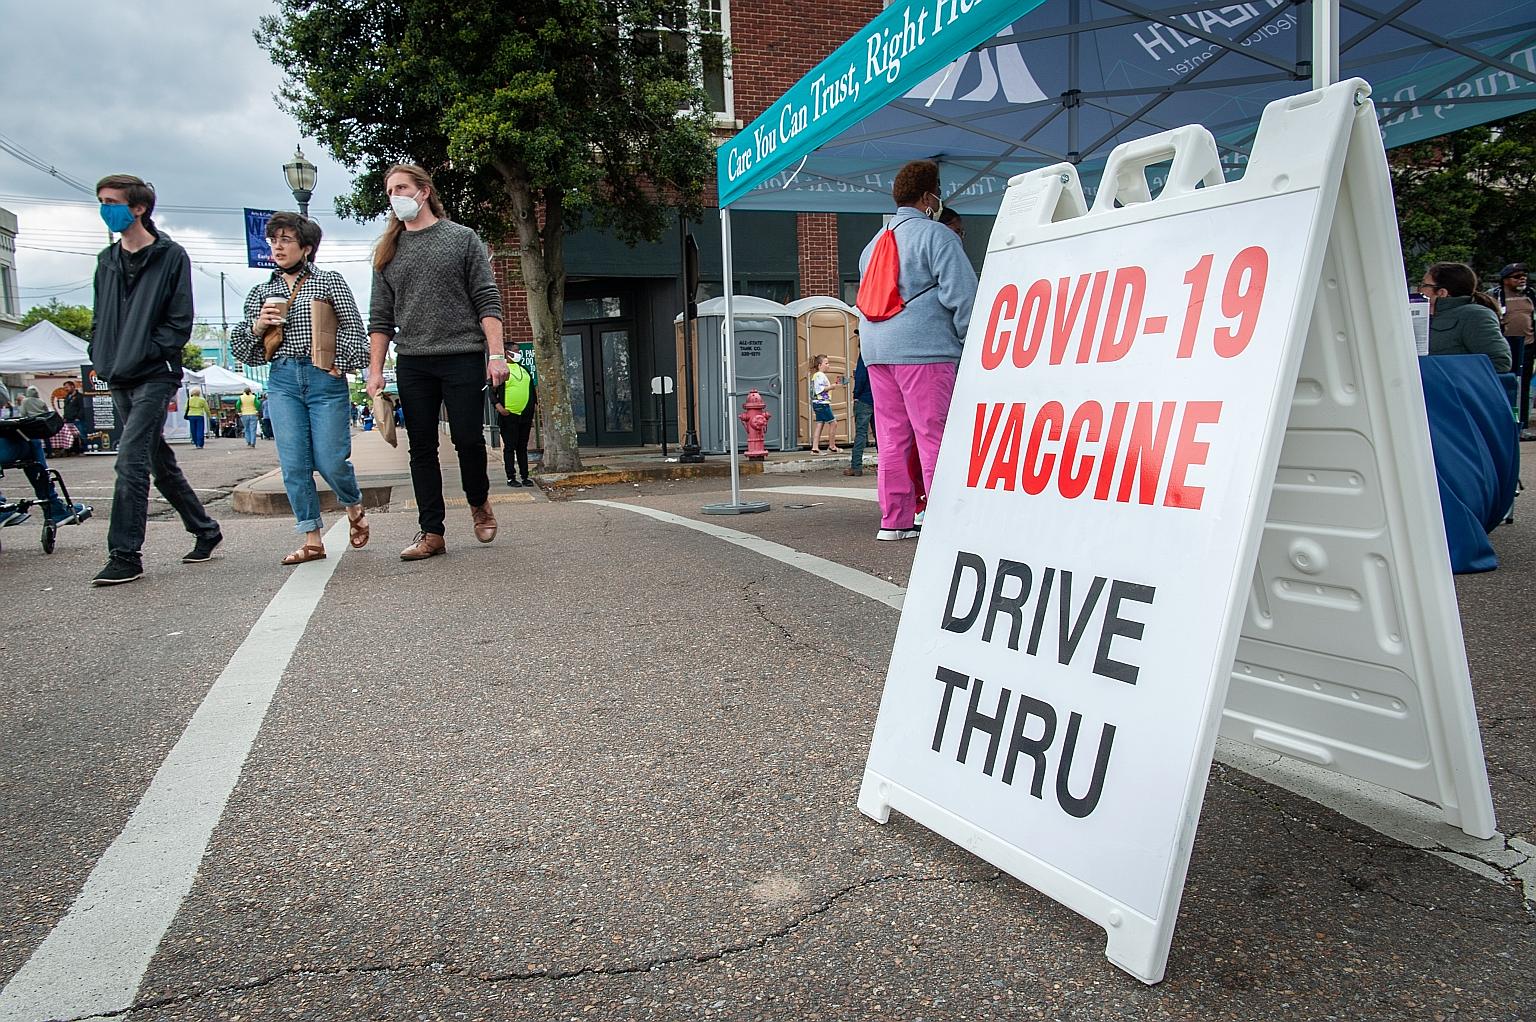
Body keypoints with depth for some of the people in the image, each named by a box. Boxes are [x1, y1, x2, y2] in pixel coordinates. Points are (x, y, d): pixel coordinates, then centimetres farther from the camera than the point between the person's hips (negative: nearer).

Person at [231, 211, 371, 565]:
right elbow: (240, 347, 17)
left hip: (325, 378, -3)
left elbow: (355, 330, 4)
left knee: (330, 461, -7)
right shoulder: (261, 292, 17)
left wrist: (339, 363, -7)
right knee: (293, 464, -2)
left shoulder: (329, 280, 8)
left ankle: (354, 508, 24)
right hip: (282, 380, 4)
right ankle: (312, 539, 4)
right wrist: (257, 324, -1)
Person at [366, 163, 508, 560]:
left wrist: (496, 354, -10)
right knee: (422, 450, 3)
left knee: (468, 440, -5)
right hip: (412, 364, 3)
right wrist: (375, 370, 4)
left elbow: (487, 300, 0)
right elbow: (380, 317, 13)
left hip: (462, 358, -3)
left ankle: (479, 502, 23)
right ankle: (431, 532, 8)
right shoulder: (388, 252, 15)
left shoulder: (463, 238, 6)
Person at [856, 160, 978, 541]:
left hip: (877, 351, 8)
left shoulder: (874, 243, 24)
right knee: (936, 437, -7)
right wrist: (970, 344, -5)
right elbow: (962, 293, -10)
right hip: (924, 349, -8)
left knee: (893, 438, 8)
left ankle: (895, 520, 10)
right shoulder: (936, 235, -2)